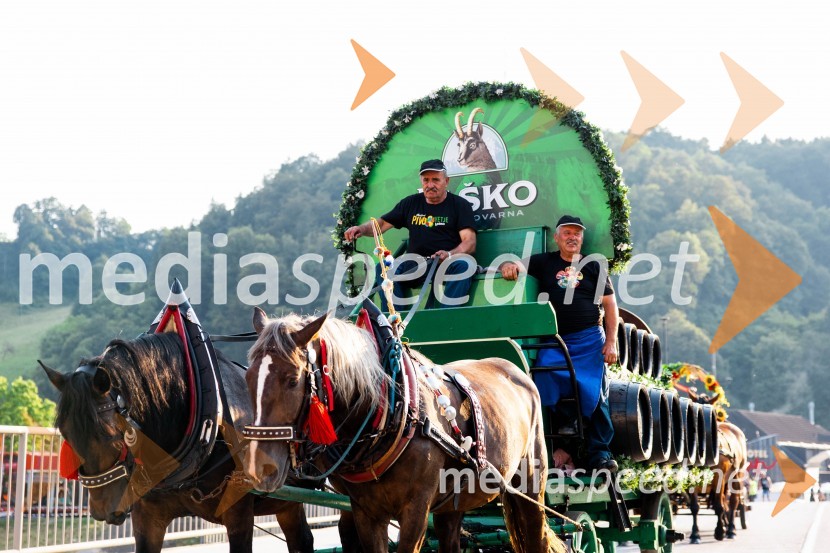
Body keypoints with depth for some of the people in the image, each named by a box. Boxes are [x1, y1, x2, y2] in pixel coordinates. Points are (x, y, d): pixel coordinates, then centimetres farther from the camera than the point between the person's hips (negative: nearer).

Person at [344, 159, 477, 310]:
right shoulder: (411, 203, 18)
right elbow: (382, 224, 18)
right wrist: (361, 229, -5)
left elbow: (470, 243, -5)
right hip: (415, 265, 3)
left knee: (465, 265, -37)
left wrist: (450, 254, -26)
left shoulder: (460, 205, 6)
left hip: (448, 264, -3)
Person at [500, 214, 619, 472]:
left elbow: (610, 305, 7)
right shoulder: (545, 262, 12)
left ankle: (599, 451, 2)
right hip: (554, 340, 1)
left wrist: (611, 342, -3)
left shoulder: (593, 267, 9)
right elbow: (516, 265, 7)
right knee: (545, 382, -24)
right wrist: (508, 265, -20)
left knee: (595, 393, -5)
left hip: (589, 339, -1)